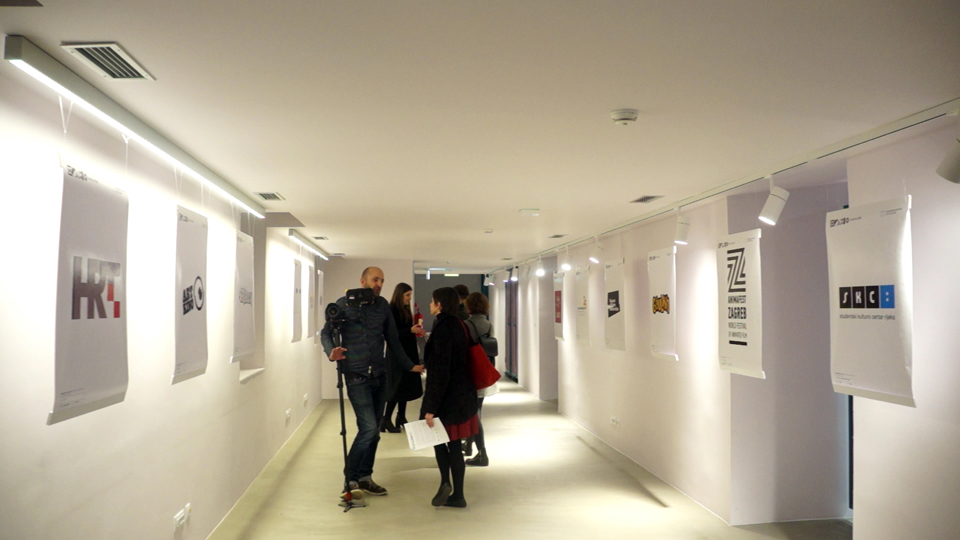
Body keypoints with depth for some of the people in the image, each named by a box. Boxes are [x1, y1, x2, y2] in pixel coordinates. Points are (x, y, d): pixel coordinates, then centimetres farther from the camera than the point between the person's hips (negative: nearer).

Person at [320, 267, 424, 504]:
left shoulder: (383, 305, 8)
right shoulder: (344, 304, -4)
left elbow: (392, 339, 14)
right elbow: (326, 332, -4)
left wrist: (409, 365, 16)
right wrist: (331, 352, -24)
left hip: (379, 375, 5)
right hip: (356, 375, -5)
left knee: (373, 429, 10)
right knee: (368, 427, -13)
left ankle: (365, 477, 23)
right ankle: (350, 480, 1)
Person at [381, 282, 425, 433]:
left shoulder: (405, 310, 12)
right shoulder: (391, 310, -12)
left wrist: (416, 331, 5)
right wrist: (410, 330, -24)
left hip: (408, 353, 8)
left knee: (407, 385, 9)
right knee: (397, 386, -7)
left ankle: (401, 418, 16)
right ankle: (386, 420, 0)